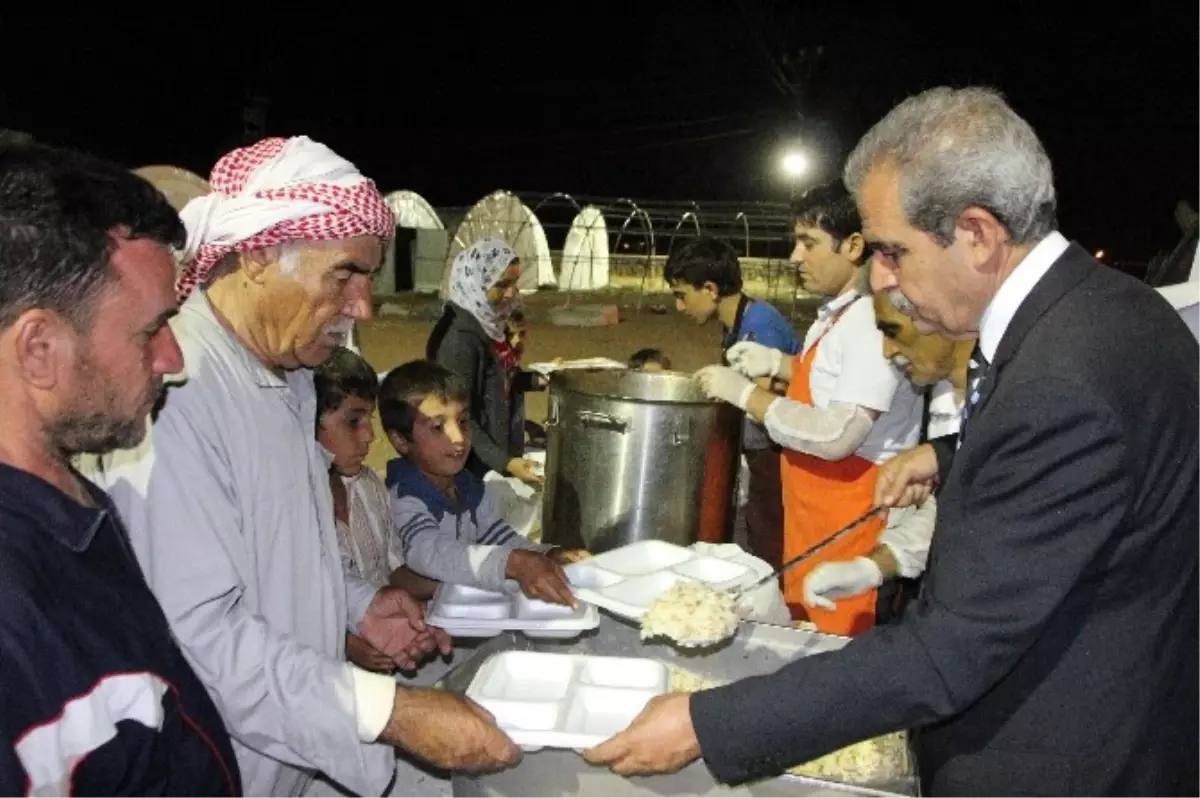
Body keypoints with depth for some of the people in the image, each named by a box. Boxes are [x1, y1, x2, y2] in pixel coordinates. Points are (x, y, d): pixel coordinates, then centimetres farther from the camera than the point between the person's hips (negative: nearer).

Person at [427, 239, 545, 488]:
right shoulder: (460, 338, -22)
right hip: (476, 466, -9)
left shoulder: (490, 326, 4)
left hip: (500, 451, 9)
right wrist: (504, 462, -27)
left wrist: (539, 379, 11)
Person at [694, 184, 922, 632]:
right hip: (813, 510, 10)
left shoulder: (874, 322, -22)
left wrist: (745, 394, -21)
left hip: (849, 515, -10)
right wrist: (778, 364, 9)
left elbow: (838, 435, -29)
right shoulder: (837, 313, 8)